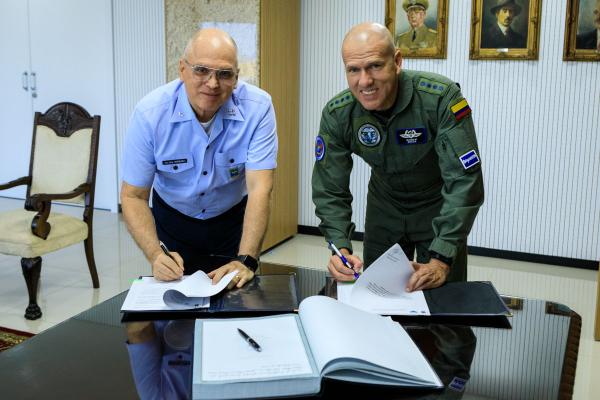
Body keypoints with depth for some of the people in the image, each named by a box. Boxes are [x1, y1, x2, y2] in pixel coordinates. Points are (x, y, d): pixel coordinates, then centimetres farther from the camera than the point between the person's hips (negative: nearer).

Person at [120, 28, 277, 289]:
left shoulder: (258, 108, -24)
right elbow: (133, 196, -17)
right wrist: (155, 255, -33)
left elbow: (259, 188, -29)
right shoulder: (150, 113, -22)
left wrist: (246, 261, -40)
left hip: (234, 219, 0)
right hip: (173, 220, 1)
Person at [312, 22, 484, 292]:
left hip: (438, 207, -2)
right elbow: (330, 191, -14)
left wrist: (441, 260, -37)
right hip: (384, 206, 3)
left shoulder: (441, 98, -30)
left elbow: (464, 181, -31)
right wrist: (341, 248, -31)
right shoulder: (336, 115, -20)